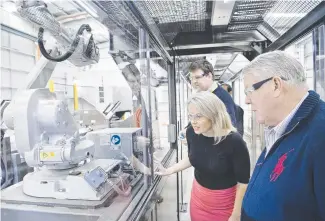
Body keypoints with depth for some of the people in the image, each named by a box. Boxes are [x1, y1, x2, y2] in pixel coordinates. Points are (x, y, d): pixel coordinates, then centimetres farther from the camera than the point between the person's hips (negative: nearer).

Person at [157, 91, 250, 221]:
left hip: (224, 203, -4)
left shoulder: (234, 141, -28)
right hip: (198, 196, 4)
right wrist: (170, 170, -1)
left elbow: (243, 182, -17)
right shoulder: (191, 133, -15)